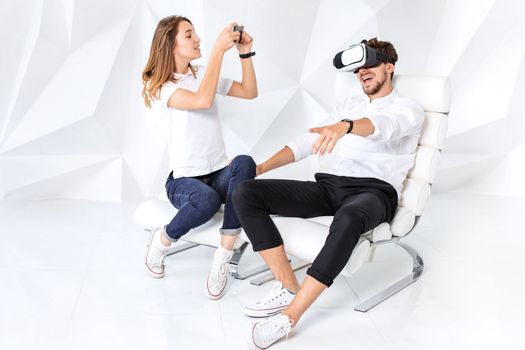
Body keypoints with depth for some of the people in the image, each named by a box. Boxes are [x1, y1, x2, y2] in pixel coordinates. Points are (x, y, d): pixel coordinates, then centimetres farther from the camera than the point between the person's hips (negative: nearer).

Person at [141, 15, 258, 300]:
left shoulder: (203, 74, 12)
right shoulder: (159, 85, -8)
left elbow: (250, 92, 14)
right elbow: (202, 100, -26)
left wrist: (245, 53, 2)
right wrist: (219, 49, -24)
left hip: (220, 175, 5)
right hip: (184, 180, -5)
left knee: (244, 163, -32)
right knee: (207, 200, -40)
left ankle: (222, 258, -26)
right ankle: (161, 241, -5)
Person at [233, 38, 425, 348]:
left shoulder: (409, 109, 7)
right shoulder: (350, 104, 25)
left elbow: (383, 125, -20)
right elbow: (307, 142, 20)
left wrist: (344, 126, -43)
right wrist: (260, 168, 8)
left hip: (374, 191, -5)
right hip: (330, 184, 6)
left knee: (348, 219, -44)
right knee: (245, 193, -14)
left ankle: (289, 317, -35)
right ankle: (288, 287, -17)